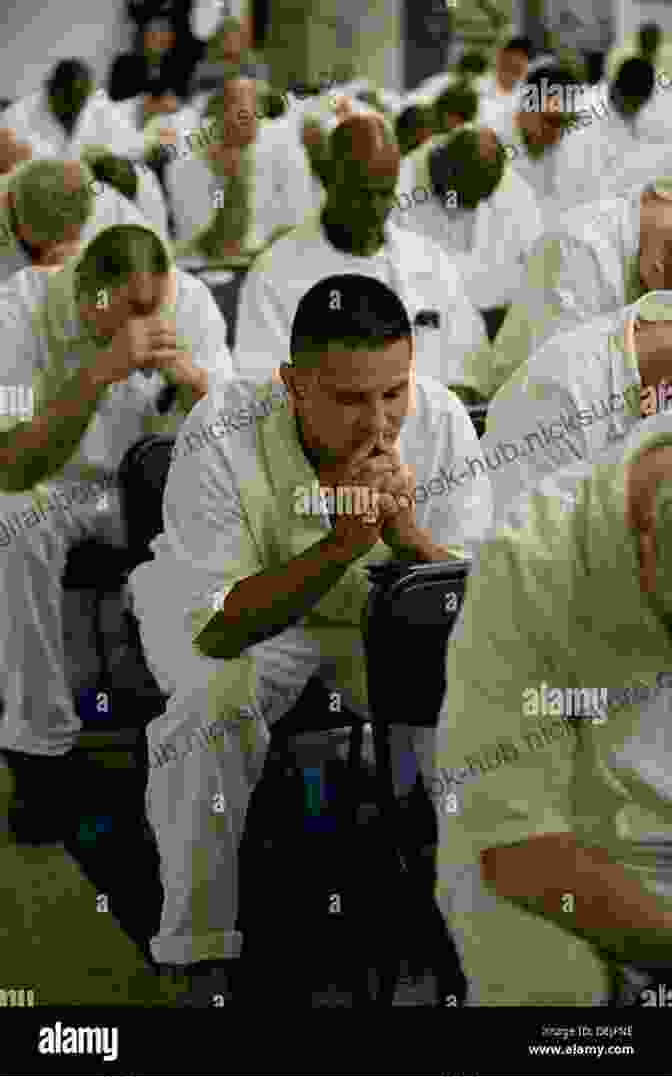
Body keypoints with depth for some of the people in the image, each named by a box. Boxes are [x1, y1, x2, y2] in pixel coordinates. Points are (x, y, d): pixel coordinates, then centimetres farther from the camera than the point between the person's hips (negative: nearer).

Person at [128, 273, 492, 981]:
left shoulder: (441, 422, -21)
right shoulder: (222, 437, -31)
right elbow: (217, 629, -33)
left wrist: (405, 534, -39)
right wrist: (343, 544, -45)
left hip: (381, 611, 3)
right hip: (239, 607, -3)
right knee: (214, 701, -33)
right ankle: (197, 943, -17)